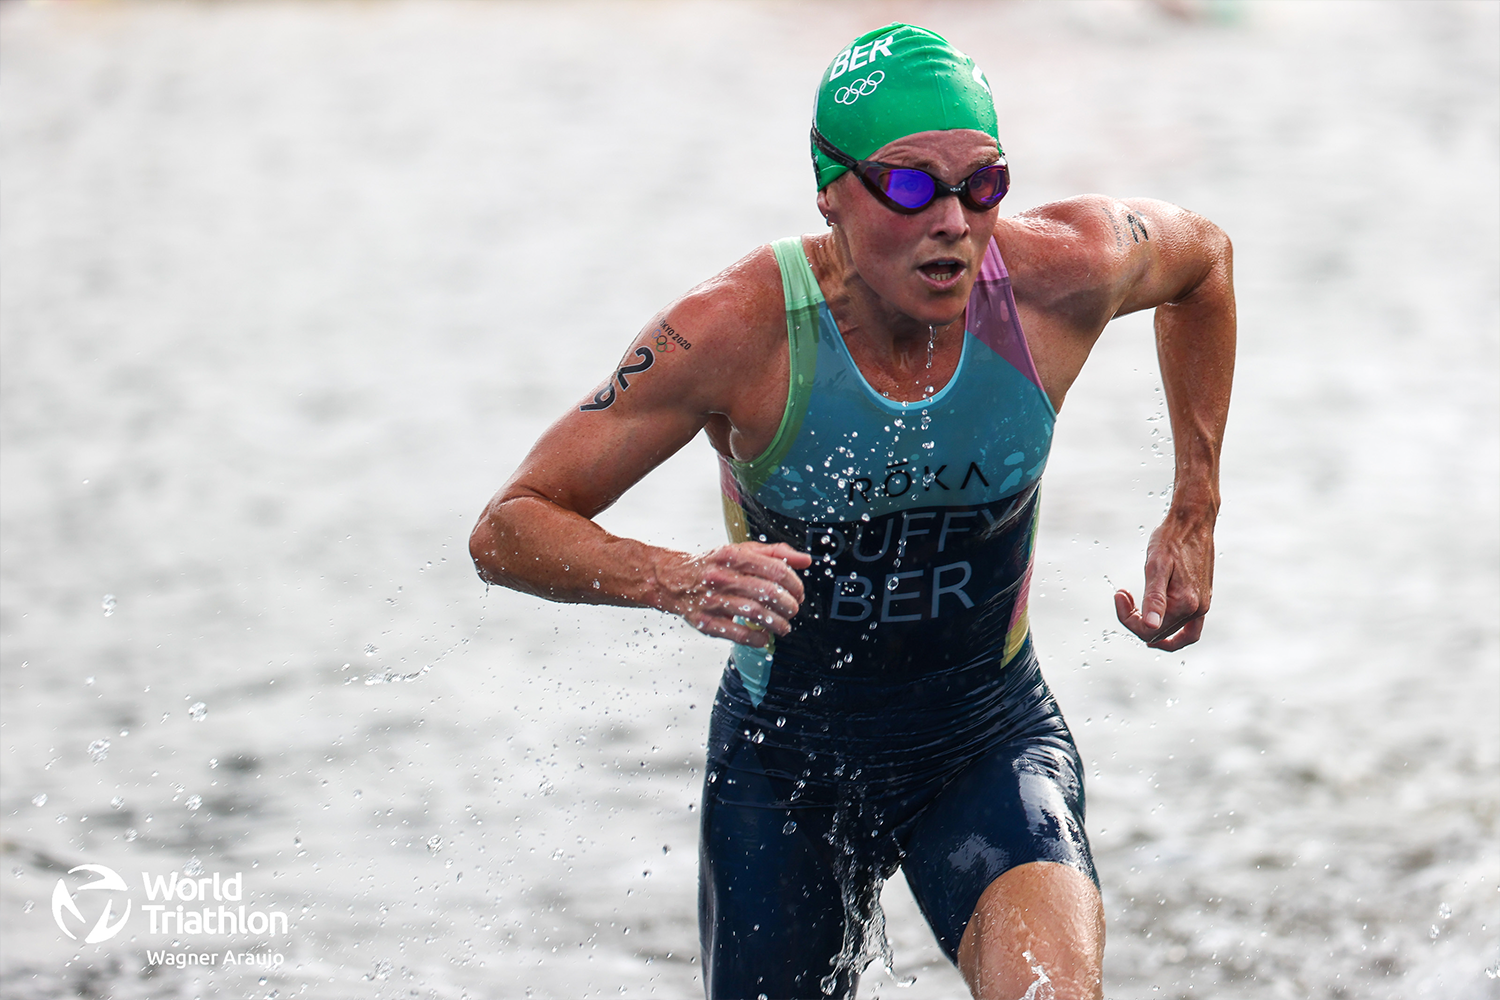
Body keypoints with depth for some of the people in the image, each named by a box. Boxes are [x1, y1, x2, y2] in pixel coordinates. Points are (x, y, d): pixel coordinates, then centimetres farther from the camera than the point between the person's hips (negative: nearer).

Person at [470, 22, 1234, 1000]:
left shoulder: (1058, 275, -18)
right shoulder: (738, 330, -23)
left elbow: (1203, 253, 8)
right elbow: (509, 530, -20)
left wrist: (1195, 517, 3)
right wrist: (678, 580, -40)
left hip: (994, 744, 0)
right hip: (785, 759, 0)